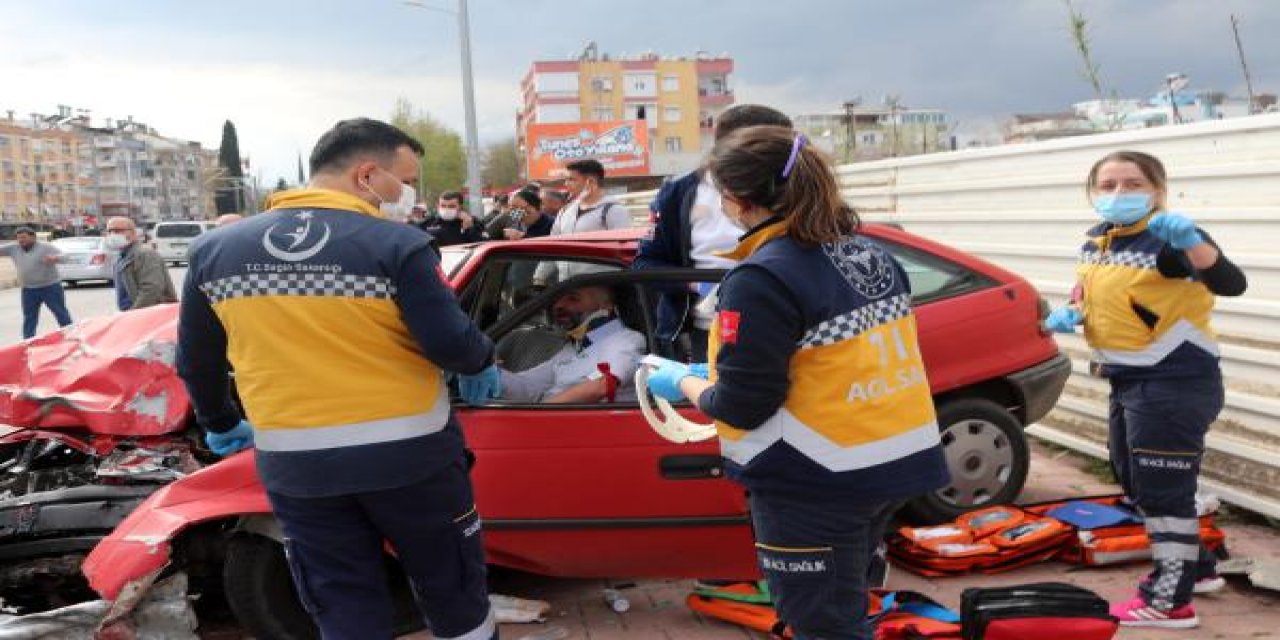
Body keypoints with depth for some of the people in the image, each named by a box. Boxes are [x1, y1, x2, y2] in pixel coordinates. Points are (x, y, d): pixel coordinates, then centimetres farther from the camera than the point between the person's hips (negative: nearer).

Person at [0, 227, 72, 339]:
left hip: (51, 287, -5)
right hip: (28, 290, 5)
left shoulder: (45, 247, -6)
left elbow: (62, 255, -12)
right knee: (29, 318, 9)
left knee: (61, 314, 0)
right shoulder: (14, 248, 8)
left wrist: (54, 258, -34)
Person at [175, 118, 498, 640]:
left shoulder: (215, 250, 3)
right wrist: (485, 357, 8)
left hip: (294, 465, 3)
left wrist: (220, 425, 28)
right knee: (453, 596, 17)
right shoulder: (396, 243, -12)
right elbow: (451, 345, -14)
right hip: (407, 453, -3)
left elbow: (196, 363, 12)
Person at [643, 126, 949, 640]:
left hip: (814, 486, -9)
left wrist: (683, 382, 1)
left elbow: (740, 406, -20)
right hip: (893, 462, 9)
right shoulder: (871, 253, 5)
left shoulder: (761, 280, -21)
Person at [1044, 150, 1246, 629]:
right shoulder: (1096, 240, 7)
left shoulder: (1167, 240, -19)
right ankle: (1194, 567, 40)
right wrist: (1070, 315, 2)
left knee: (1163, 489, -2)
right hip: (1127, 380, 10)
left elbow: (1231, 283, -34)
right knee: (1135, 482, 22)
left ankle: (1170, 602, 11)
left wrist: (1190, 240, -50)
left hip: (1175, 382, -10)